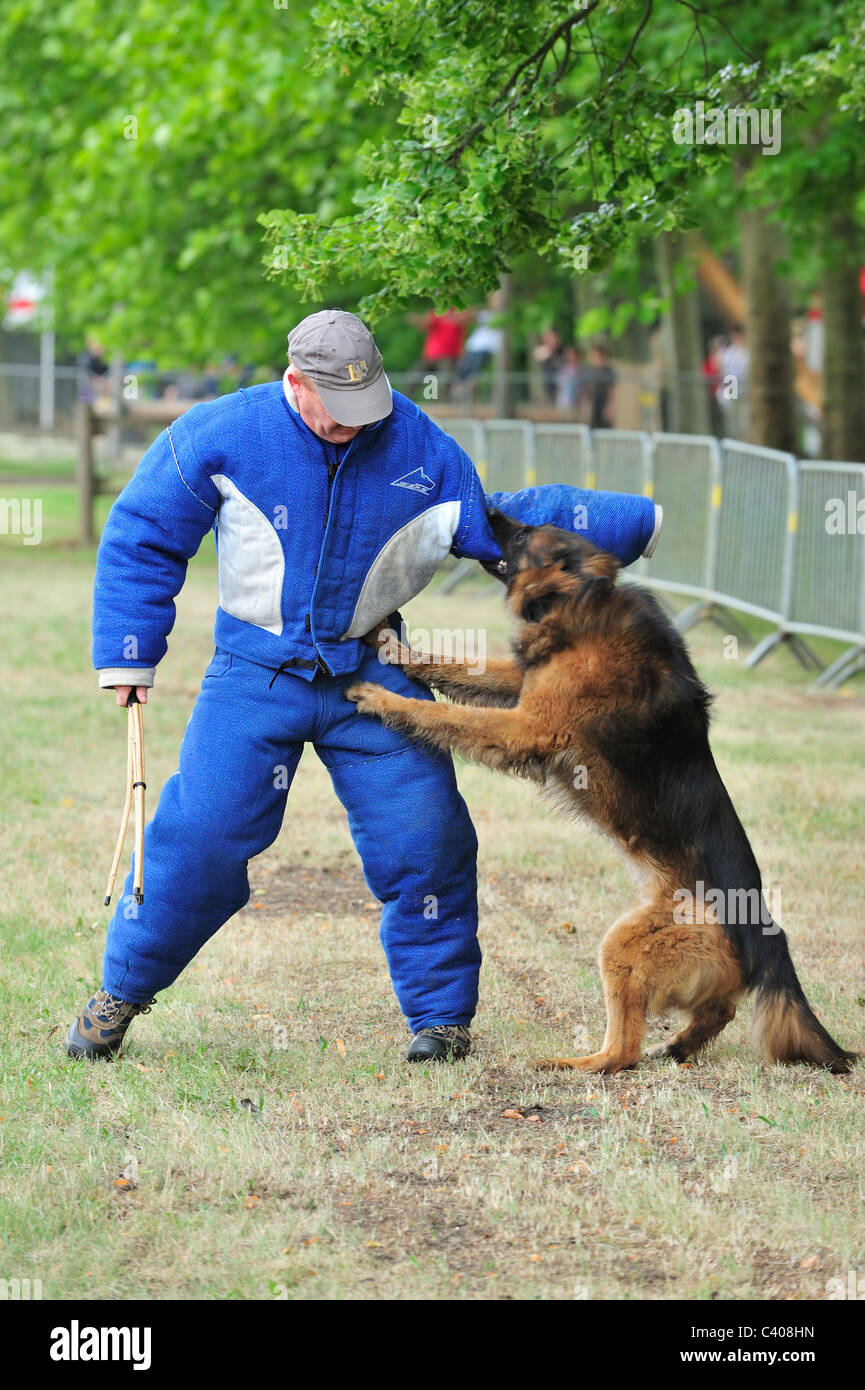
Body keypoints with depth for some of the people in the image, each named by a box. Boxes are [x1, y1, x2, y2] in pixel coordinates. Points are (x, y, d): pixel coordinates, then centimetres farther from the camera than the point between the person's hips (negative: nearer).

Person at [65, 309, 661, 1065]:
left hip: (369, 674, 2)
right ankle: (122, 989, 10)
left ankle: (442, 1014, 13)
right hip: (257, 670, -2)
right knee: (201, 834, -10)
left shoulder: (416, 443, -5)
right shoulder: (220, 436, -11)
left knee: (423, 839, -4)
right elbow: (142, 539, 0)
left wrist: (636, 521, -4)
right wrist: (127, 656, -1)